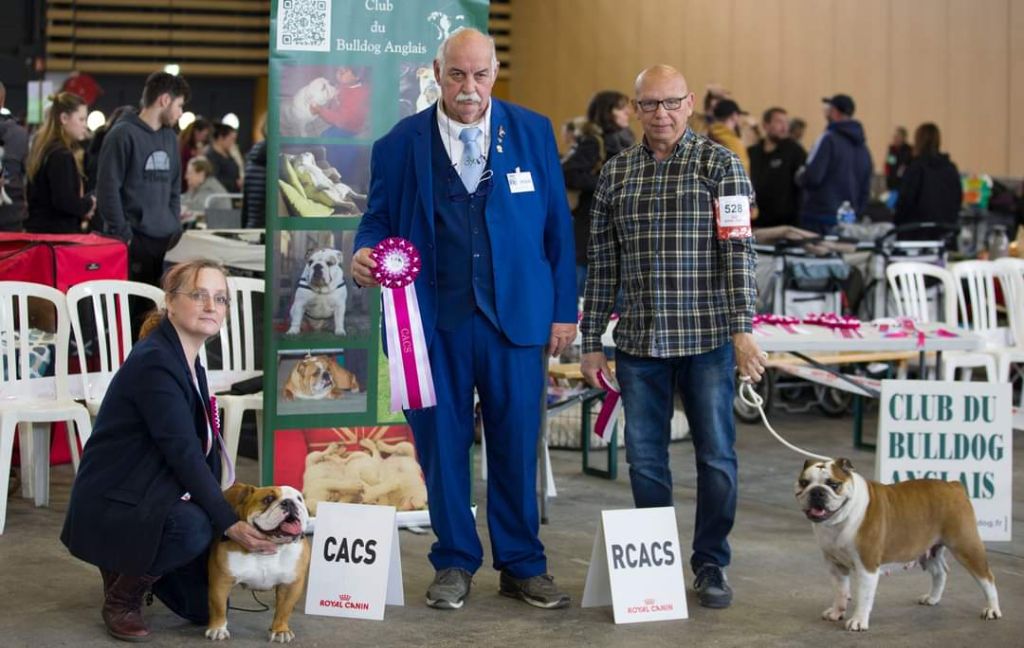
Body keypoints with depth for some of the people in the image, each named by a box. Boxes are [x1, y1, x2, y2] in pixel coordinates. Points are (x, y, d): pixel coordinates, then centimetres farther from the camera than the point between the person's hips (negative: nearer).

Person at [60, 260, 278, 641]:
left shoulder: (189, 362, 9)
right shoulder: (153, 362, -21)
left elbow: (204, 449, 7)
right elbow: (183, 453, -27)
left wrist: (229, 518, -2)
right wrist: (229, 523, -28)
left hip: (151, 499, 9)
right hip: (110, 506, -9)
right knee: (192, 527, -37)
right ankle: (121, 598, -12)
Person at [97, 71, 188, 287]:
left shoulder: (170, 137, 16)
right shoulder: (123, 134, -6)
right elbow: (107, 189, -10)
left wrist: (175, 229, 11)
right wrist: (123, 234, -13)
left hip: (166, 242, 7)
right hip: (133, 241, -6)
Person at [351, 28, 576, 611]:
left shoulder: (533, 133, 5)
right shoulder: (401, 143, 3)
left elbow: (557, 225, 6)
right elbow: (380, 219, 9)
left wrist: (564, 310, 3)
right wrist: (366, 255, -15)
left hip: (517, 315, 0)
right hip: (435, 317, 0)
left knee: (517, 443, 5)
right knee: (442, 443, 6)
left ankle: (523, 565, 17)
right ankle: (455, 564, 19)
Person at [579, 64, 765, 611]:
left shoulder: (720, 164, -1)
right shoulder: (615, 173, 9)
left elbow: (739, 251, -8)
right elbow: (602, 264, 11)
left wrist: (743, 327, -16)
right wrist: (591, 341, 9)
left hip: (707, 338, -3)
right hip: (639, 341, 3)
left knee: (716, 457, 3)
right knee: (645, 460, 7)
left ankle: (710, 565, 16)